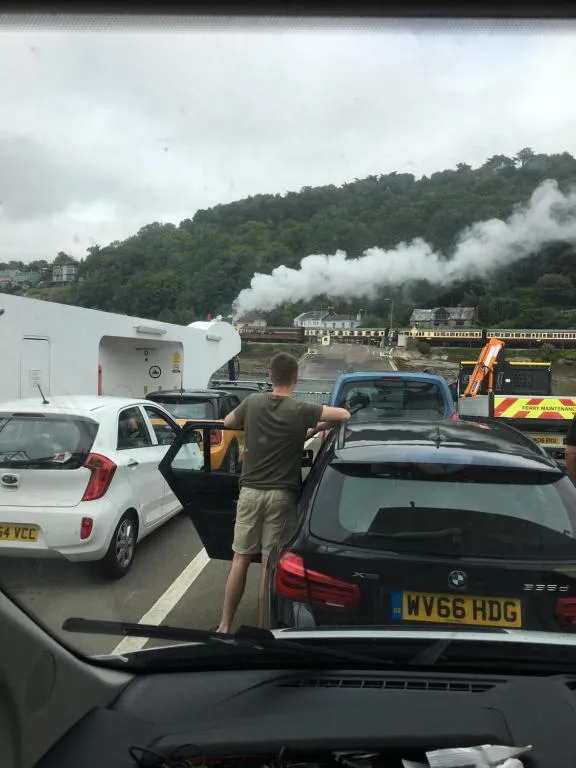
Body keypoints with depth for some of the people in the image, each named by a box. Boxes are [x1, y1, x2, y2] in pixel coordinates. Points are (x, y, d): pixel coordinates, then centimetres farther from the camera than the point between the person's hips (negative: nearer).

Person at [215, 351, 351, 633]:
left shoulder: (253, 402, 0)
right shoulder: (300, 411, -9)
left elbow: (228, 422, 18)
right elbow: (345, 415, -7)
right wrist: (316, 427, 8)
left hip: (250, 491, 3)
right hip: (281, 496, -2)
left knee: (240, 560, 11)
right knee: (270, 565, 5)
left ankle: (224, 626, 18)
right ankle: (261, 629, 14)